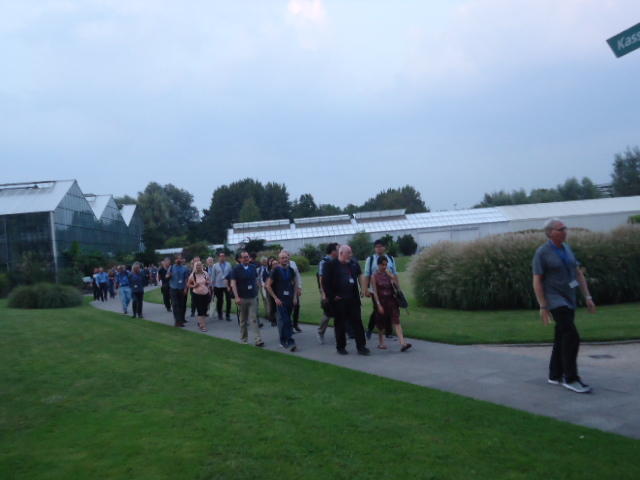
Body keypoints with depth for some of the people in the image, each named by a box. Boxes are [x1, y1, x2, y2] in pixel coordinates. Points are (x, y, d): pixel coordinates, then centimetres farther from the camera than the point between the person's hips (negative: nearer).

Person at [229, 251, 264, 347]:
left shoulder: (252, 268, 6)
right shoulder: (236, 269, -6)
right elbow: (233, 284, -11)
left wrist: (256, 292, 11)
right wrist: (236, 297, -18)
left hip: (253, 297, 2)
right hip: (242, 298, -2)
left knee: (254, 319, -5)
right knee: (243, 320, 10)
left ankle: (258, 340, -9)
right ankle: (243, 338, 24)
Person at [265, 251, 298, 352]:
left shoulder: (291, 270, 7)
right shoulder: (276, 270, -6)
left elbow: (295, 283, 19)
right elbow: (268, 286, -4)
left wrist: (295, 296, 8)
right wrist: (275, 298, -9)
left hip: (290, 300, 4)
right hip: (280, 300, -4)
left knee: (285, 320, 11)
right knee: (284, 321, -10)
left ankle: (283, 341, 22)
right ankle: (290, 342, -11)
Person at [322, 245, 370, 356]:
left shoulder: (354, 263, 7)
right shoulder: (330, 265, -8)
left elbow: (360, 275, 22)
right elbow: (325, 282, -10)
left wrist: (362, 289, 14)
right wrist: (332, 296, -11)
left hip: (353, 299, 4)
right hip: (339, 300, -4)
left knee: (357, 322, 4)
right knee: (340, 324, 7)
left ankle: (361, 346, 10)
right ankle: (341, 347, 19)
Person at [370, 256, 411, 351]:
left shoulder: (390, 274, 5)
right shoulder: (374, 276, -5)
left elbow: (397, 288, 9)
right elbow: (375, 292, -9)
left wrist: (394, 279, -9)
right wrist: (379, 305, -14)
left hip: (391, 300, 2)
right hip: (381, 301, -2)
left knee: (396, 321, -9)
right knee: (381, 324, 10)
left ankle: (403, 343, -17)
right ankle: (381, 343, 28)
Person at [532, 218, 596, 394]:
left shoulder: (566, 248, 10)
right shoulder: (542, 253, -12)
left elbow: (579, 274, 13)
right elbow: (537, 281, -13)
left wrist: (588, 297, 7)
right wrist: (543, 307, -17)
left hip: (568, 300, 8)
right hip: (554, 301, -8)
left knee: (562, 338, 11)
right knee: (572, 337, -15)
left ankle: (555, 376, 22)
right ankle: (571, 379, -6)